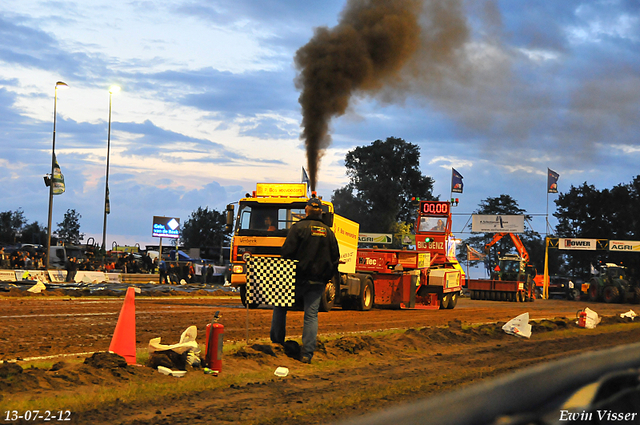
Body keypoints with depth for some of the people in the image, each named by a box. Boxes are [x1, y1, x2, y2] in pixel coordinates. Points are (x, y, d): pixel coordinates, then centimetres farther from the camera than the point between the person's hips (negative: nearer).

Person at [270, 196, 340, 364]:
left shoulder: (299, 228, -5)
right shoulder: (328, 232, 10)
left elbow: (287, 253, -11)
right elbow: (335, 258, 13)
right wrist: (326, 278, 20)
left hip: (298, 279, -4)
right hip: (318, 282, 4)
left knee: (280, 307, 14)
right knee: (311, 316, 3)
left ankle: (276, 341, 14)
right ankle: (307, 353, -2)